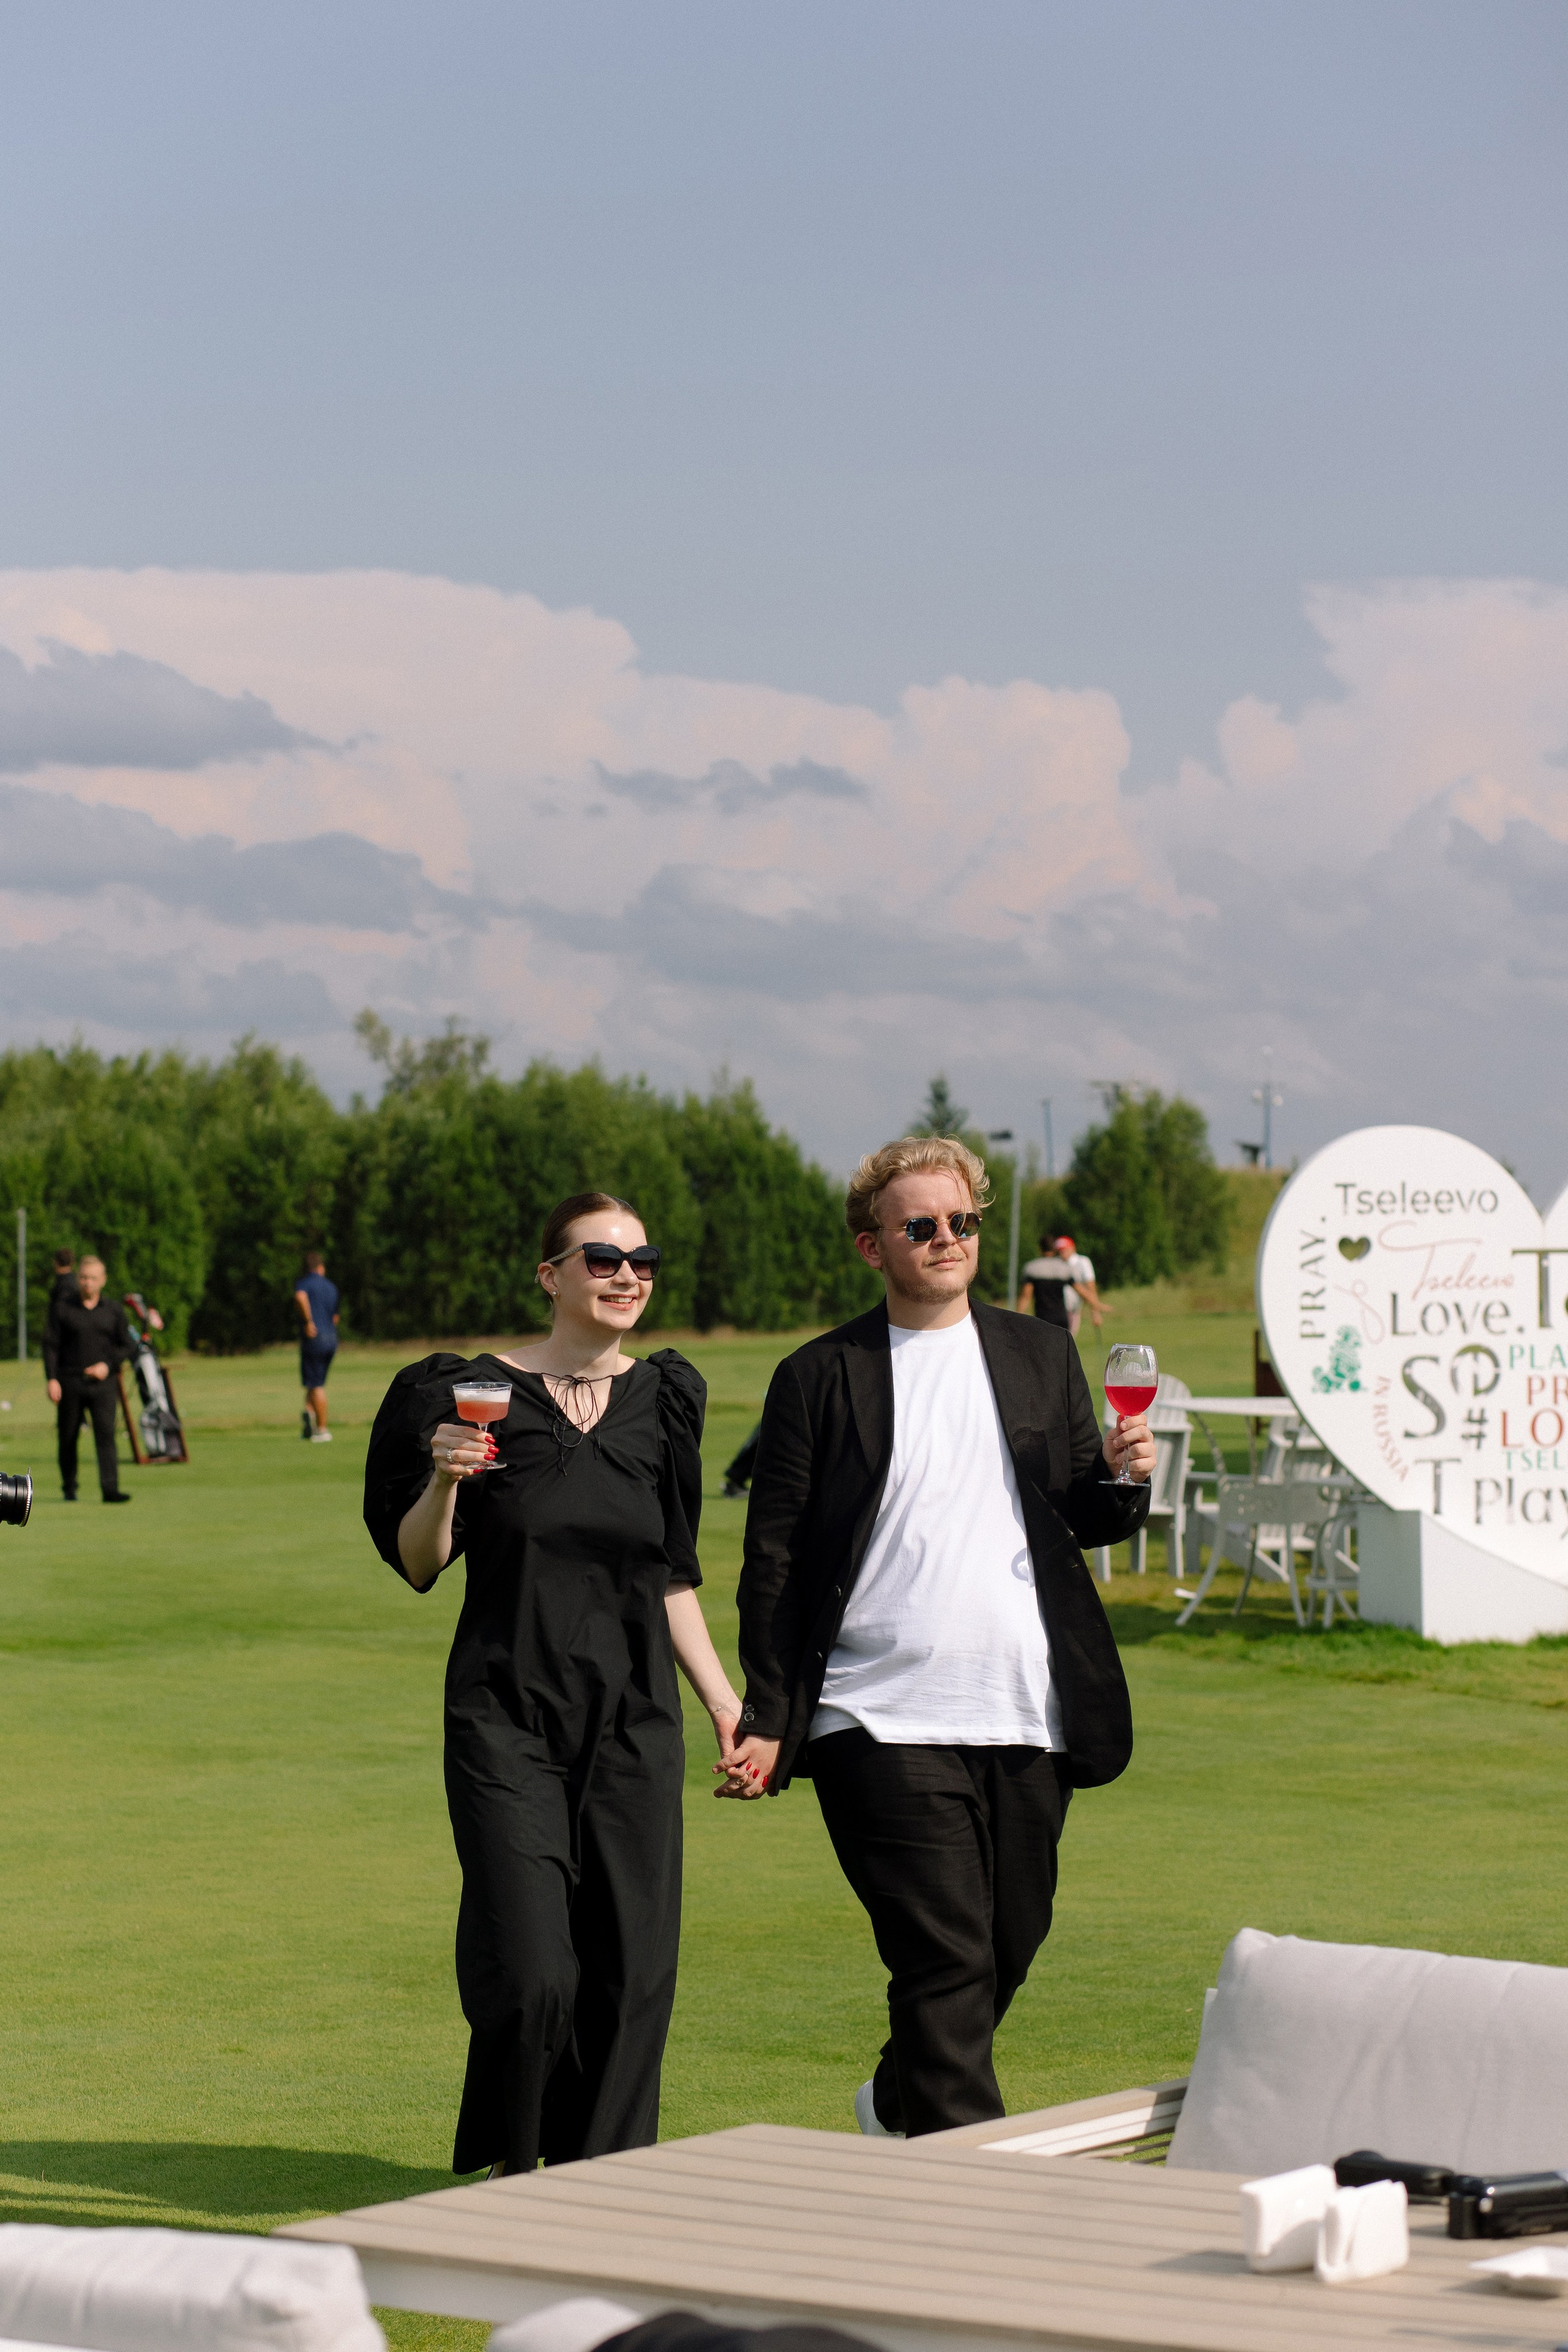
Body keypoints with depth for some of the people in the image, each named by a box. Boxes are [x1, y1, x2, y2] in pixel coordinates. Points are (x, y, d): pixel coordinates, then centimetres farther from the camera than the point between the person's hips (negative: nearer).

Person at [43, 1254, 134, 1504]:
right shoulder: (62, 1308, 3)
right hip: (70, 1383, 0)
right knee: (68, 1437, 6)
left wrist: (107, 1365, -7)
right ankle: (69, 1487, 21)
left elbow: (125, 1347, 11)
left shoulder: (113, 1311, 8)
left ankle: (110, 1488, -20)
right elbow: (50, 1344, 1)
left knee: (106, 1434, -13)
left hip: (103, 1383, 0)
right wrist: (52, 1379, -9)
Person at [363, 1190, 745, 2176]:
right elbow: (418, 1564, 0)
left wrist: (725, 1701, 13)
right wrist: (445, 1481, -19)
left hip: (635, 1723, 4)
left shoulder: (663, 1399, 9)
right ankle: (512, 2172, 13)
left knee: (633, 1971, 0)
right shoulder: (477, 1393, -2)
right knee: (531, 1973, -11)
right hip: (509, 1717, -4)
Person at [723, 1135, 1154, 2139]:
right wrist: (766, 1718, -2)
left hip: (1028, 1717, 4)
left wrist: (1122, 1475, -8)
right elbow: (775, 1556, 2)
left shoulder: (1042, 1355, 13)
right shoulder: (821, 1376, 3)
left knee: (1008, 1946, 12)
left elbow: (1083, 1520, 15)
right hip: (885, 1719, -4)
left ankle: (900, 2106, 36)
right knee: (947, 1959, -11)